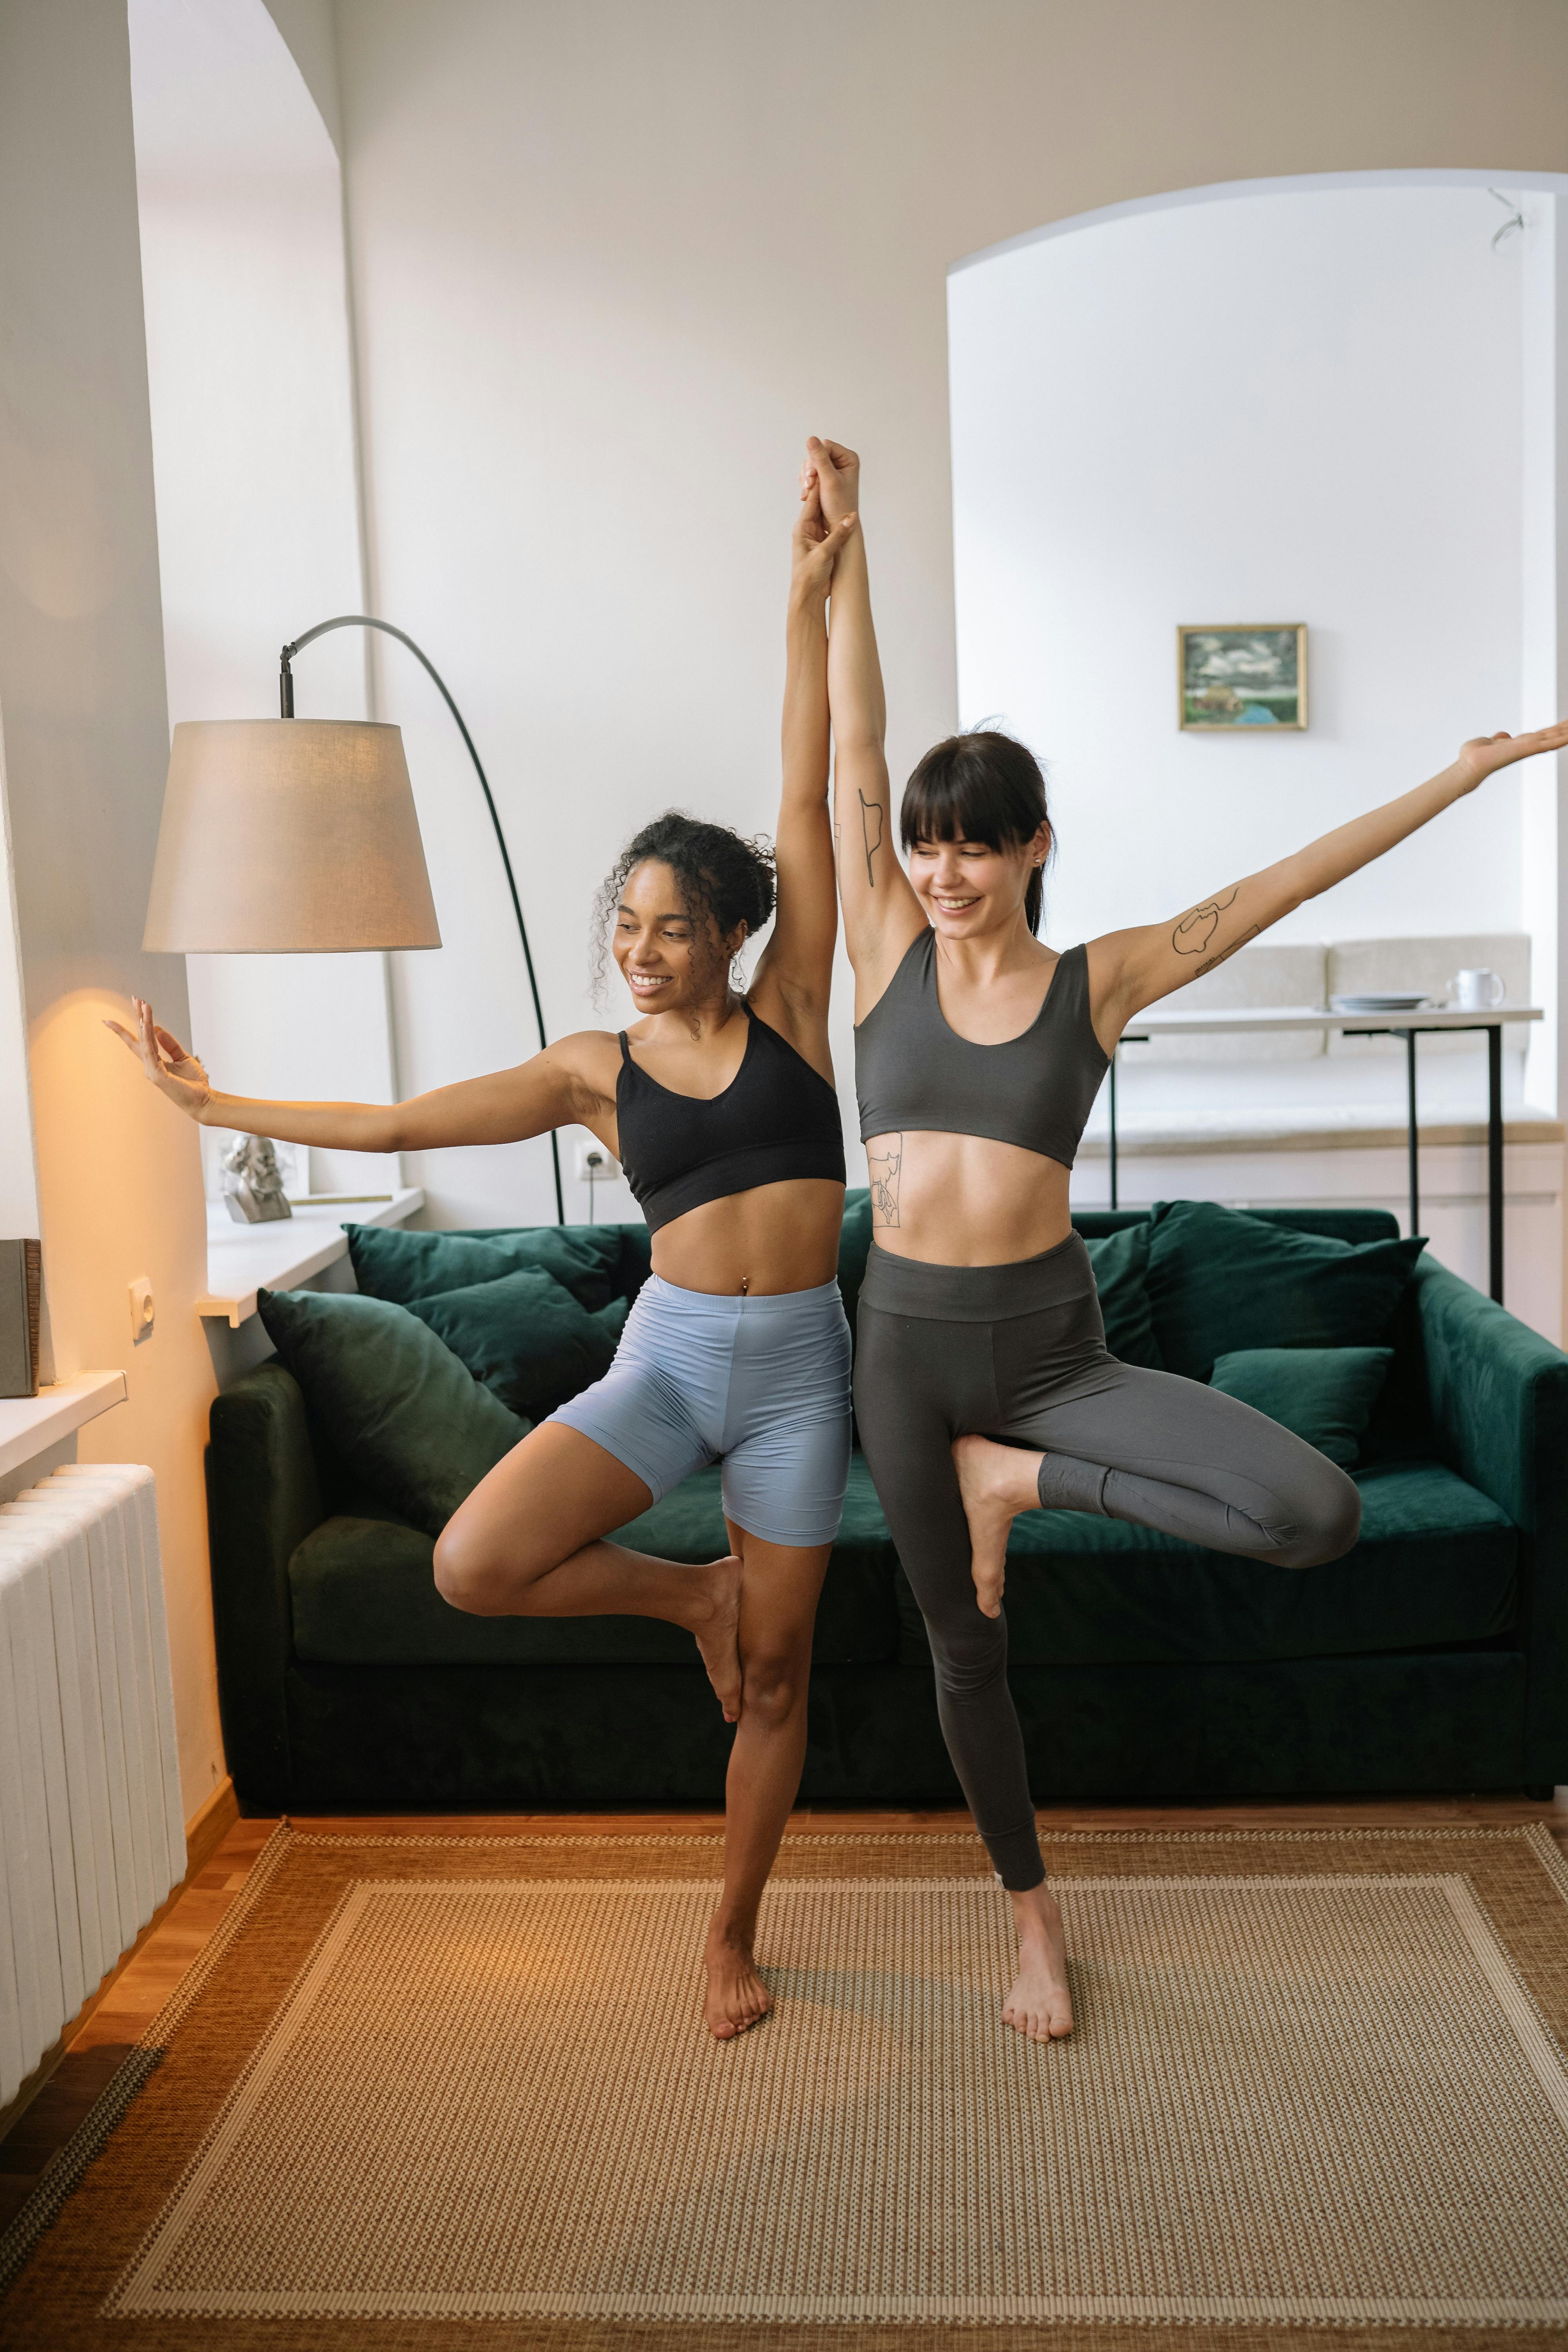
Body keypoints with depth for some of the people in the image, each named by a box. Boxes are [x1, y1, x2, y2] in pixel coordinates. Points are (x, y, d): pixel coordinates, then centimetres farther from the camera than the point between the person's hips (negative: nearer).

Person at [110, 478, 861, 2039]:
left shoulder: (786, 1013, 0)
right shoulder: (594, 1069, 4)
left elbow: (809, 796, -4)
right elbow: (399, 1124, 5)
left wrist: (808, 601, -7)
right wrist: (214, 1105, 6)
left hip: (796, 1370, -1)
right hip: (667, 1359, 1)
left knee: (776, 1672, 9)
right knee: (473, 1566, -20)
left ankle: (732, 1935, 33)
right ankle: (690, 1595, 9)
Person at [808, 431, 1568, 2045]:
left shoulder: (1096, 981, -2)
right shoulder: (888, 949, 0)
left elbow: (1273, 890, -1)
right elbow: (851, 746, -5)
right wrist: (842, 542, -7)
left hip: (1053, 1345, -1)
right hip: (909, 1346, 1)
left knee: (1316, 1514, -20)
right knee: (966, 1651, 13)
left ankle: (1020, 1477, 2)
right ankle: (1032, 1914, 38)